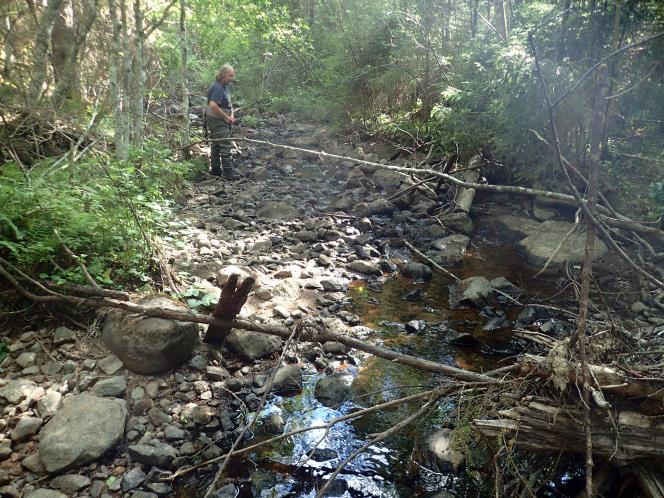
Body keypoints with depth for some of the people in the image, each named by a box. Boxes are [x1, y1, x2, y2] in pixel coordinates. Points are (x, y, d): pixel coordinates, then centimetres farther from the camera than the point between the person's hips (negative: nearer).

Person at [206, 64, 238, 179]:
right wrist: (226, 117, -22)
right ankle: (228, 173, -6)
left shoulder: (226, 86, 9)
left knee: (216, 144, 17)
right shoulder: (217, 88, -23)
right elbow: (213, 105, -33)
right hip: (217, 121, -10)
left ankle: (215, 169, 27)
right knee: (225, 146, -9)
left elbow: (229, 102, 20)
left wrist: (231, 115, 3)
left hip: (222, 120, 10)